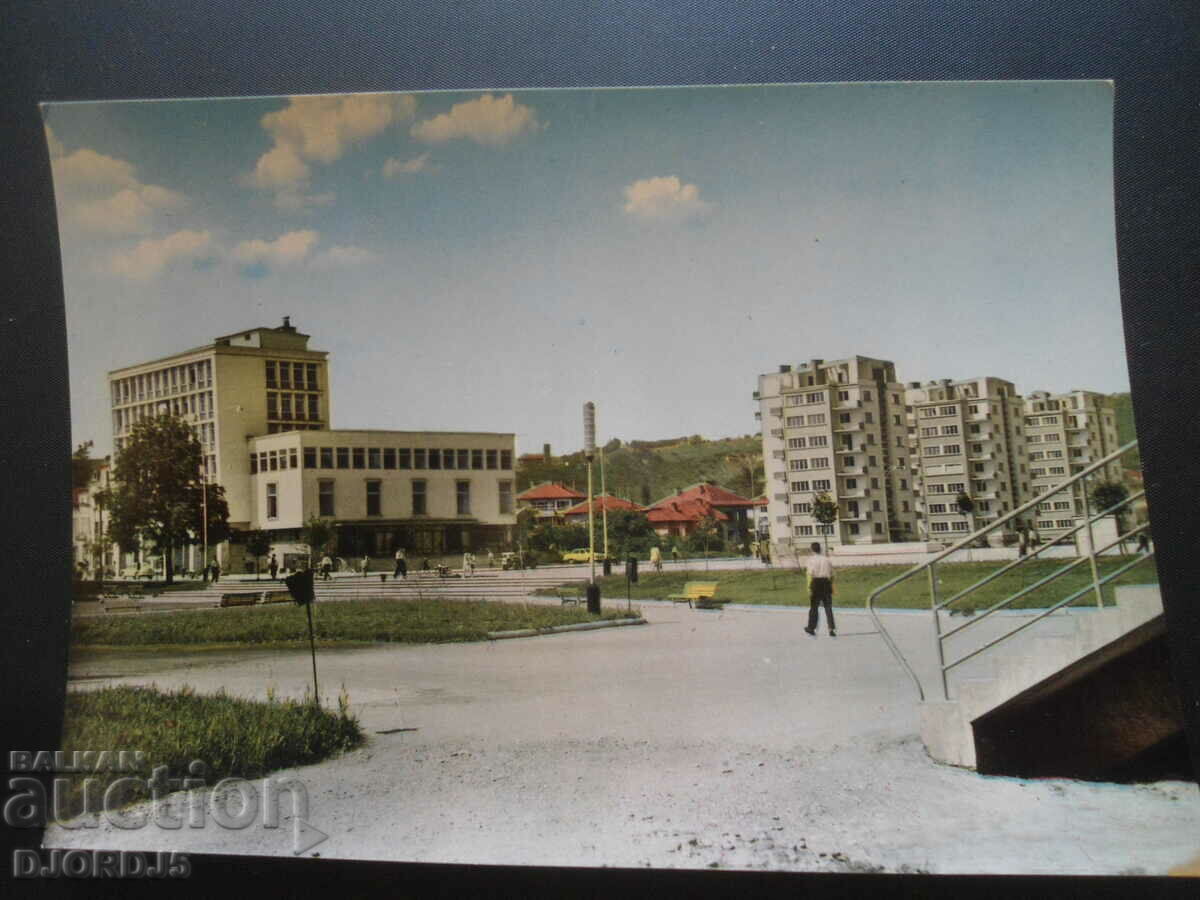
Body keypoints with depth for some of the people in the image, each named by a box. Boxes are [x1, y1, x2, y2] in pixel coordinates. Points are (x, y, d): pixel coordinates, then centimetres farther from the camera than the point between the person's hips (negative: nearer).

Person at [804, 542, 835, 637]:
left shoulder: (812, 559, -6)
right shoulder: (826, 559, 9)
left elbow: (810, 574, -15)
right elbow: (832, 574, 10)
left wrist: (809, 587, -14)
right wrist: (832, 586, 16)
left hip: (816, 583, -3)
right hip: (826, 583, 4)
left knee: (813, 608, 8)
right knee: (828, 608, 7)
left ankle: (811, 629, 17)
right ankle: (832, 629, 0)